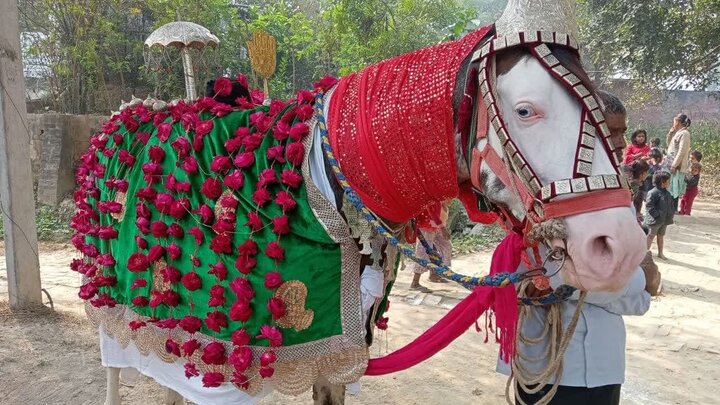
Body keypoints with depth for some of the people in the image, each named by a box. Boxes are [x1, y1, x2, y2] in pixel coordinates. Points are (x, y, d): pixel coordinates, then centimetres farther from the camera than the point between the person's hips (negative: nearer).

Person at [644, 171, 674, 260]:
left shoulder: (667, 193, 9)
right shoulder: (653, 193, -19)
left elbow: (670, 205, 20)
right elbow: (649, 206, -22)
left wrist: (671, 214, 8)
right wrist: (657, 215, -23)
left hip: (665, 220, 8)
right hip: (654, 220, -8)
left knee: (661, 236, 18)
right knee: (650, 236, 1)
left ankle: (660, 253, 29)